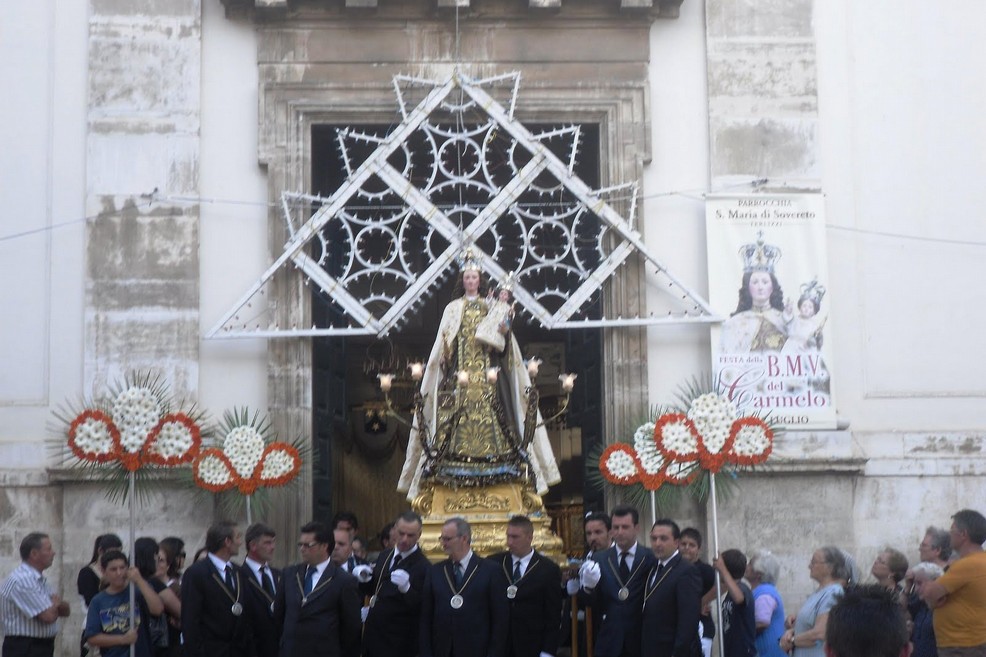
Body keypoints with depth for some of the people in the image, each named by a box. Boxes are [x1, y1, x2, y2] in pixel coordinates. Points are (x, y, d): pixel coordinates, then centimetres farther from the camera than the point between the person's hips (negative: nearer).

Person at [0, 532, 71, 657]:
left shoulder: (39, 580, 14)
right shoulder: (22, 580, -18)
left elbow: (65, 610, 15)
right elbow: (48, 616, -23)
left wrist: (56, 603, -8)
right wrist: (55, 605, 0)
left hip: (42, 647, 10)